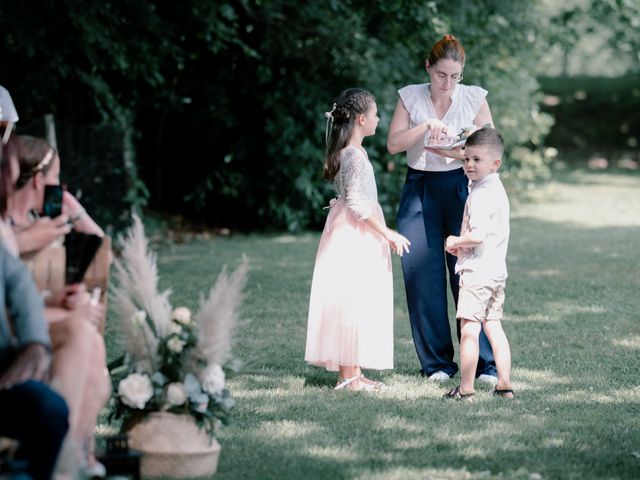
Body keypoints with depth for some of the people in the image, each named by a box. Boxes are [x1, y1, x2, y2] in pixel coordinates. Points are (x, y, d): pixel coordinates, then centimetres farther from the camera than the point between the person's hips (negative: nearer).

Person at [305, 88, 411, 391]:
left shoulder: (345, 152, 13)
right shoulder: (355, 156, -17)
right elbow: (358, 202, -21)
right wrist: (387, 233, -17)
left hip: (351, 234, 10)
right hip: (356, 236, -10)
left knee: (354, 304, 12)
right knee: (354, 301, -7)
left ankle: (352, 372, 16)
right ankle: (348, 375, -5)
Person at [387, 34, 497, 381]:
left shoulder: (474, 98, 2)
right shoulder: (410, 97, 5)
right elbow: (393, 144, -2)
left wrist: (455, 150, -16)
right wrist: (426, 125, -17)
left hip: (461, 188, -1)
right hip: (419, 192, 2)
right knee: (423, 278, -1)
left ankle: (485, 364, -2)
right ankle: (437, 362, 9)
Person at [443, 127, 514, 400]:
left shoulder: (481, 194, -16)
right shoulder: (497, 190, 14)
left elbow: (478, 235, -25)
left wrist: (455, 242, -8)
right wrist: (462, 244, 9)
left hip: (477, 271, -10)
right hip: (497, 271, 10)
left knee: (469, 329, -6)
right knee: (493, 326, 12)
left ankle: (466, 389, -4)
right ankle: (504, 386, 13)